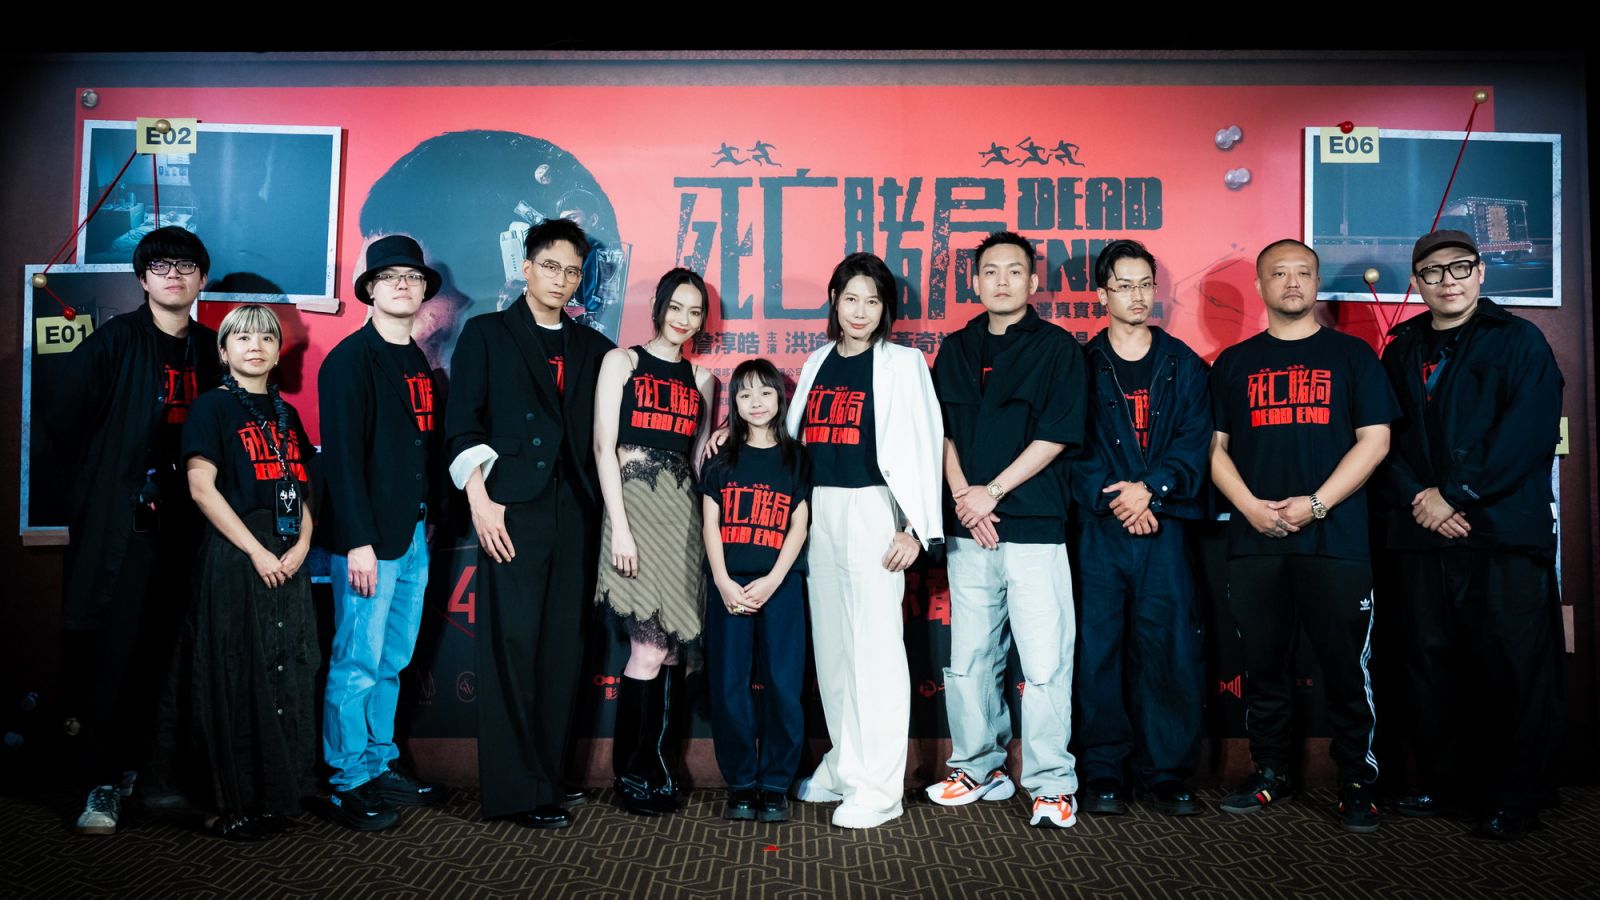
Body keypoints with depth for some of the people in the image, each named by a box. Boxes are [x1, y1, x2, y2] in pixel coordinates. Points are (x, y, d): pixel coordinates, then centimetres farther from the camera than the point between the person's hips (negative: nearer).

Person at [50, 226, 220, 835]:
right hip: (120, 523, -4)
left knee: (162, 653, 7)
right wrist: (103, 483, 4)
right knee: (114, 652, -2)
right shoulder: (114, 341, -3)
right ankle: (102, 784, 7)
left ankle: (134, 768, 21)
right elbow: (65, 420, -2)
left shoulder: (210, 350, 10)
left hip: (184, 525, 4)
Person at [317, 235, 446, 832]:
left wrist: (428, 519, 9)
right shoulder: (350, 359, -7)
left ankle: (381, 765, 26)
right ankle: (347, 784, 11)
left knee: (392, 662, 14)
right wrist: (358, 542, -18)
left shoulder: (418, 362, 16)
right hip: (370, 538, -7)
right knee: (358, 664, 0)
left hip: (414, 534, 7)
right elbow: (342, 455, -14)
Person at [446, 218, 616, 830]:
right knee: (512, 647, -5)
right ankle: (517, 790, 2)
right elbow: (463, 423, 1)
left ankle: (549, 776, 16)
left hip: (575, 511, 4)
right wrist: (479, 499, -9)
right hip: (513, 508, -3)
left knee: (563, 650, 5)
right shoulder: (486, 333, 10)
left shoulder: (591, 347, 18)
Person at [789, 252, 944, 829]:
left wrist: (918, 526, -15)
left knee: (873, 647, -6)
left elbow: (920, 446, -7)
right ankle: (842, 766, 23)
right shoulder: (817, 363, 15)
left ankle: (877, 788, 2)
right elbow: (793, 436, 20)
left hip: (870, 511, -5)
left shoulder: (901, 363, -1)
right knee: (830, 645, 10)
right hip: (817, 512, 6)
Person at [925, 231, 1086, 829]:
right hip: (969, 531, 4)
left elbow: (1055, 437, -6)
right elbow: (944, 431, 10)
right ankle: (979, 769, 24)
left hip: (1035, 528, -4)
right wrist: (963, 497, -5)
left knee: (1044, 662, -4)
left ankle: (1050, 785, 8)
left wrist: (990, 493, -10)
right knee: (968, 660, 9)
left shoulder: (1057, 348, 1)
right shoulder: (956, 350, 14)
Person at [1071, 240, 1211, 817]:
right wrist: (1114, 500, -13)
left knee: (1170, 650, 1)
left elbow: (1194, 443, 2)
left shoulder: (1183, 365, 12)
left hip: (1164, 527, 1)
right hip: (1099, 530, -1)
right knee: (1097, 651, 0)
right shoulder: (1081, 365, 8)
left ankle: (1166, 773, 14)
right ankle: (1103, 774, 12)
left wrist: (1150, 488, -13)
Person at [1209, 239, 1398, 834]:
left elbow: (1374, 439, 2)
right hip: (1254, 540, 2)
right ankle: (1271, 774, 20)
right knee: (1263, 665, 7)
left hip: (1335, 538, -2)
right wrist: (1251, 506, -6)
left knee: (1346, 666, 0)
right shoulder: (1234, 362, 14)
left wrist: (1315, 504, -10)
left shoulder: (1351, 355, 9)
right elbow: (1215, 446, 10)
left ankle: (1356, 783, 13)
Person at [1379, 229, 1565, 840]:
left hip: (1507, 535, -4)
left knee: (1514, 668, -2)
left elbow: (1529, 434, -9)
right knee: (1429, 664, 8)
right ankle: (1440, 782, 20)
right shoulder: (1401, 353, 15)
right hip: (1423, 534, 4)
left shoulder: (1518, 341, 3)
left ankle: (1514, 798, 10)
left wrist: (1455, 495, -14)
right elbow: (1385, 438, 9)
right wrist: (1418, 498, -8)